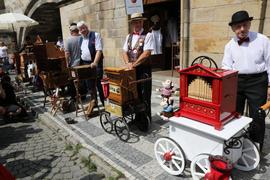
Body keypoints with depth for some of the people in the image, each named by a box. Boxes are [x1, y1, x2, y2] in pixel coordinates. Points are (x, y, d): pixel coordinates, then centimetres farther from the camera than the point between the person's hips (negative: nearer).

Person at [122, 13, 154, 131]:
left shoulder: (147, 36, -5)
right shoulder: (129, 37, 14)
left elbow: (146, 54, -15)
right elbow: (125, 52, 9)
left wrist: (134, 64, -16)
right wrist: (128, 63, -9)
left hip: (143, 69, -5)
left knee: (144, 96, 0)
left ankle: (144, 122, 12)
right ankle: (137, 118, 26)